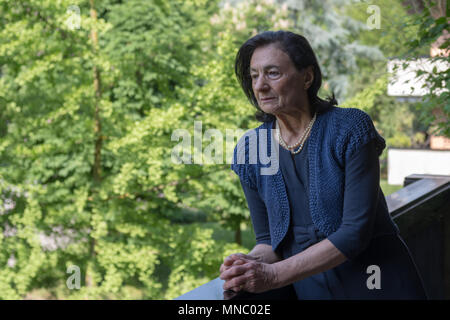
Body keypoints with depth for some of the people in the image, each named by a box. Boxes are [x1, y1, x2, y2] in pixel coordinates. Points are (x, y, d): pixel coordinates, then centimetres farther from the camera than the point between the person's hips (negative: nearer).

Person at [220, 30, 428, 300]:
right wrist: (251, 263, -19)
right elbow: (268, 239, 4)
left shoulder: (350, 129, -14)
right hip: (308, 289, 3)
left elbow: (356, 231, -19)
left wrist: (273, 274, -24)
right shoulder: (249, 151, -3)